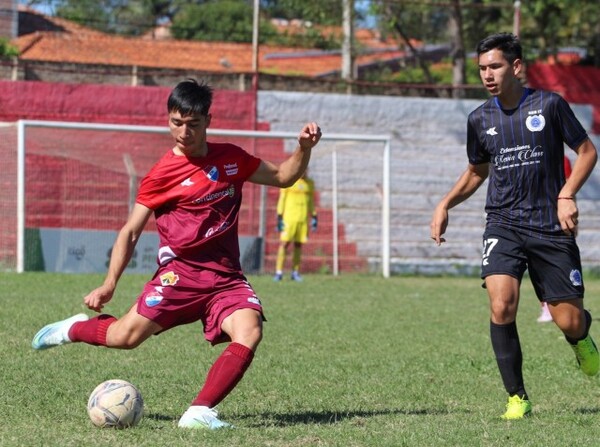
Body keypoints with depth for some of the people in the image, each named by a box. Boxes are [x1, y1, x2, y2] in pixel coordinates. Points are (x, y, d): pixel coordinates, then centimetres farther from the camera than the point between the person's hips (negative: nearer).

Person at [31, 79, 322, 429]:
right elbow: (131, 231, 3)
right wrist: (110, 284, -4)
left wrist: (304, 149, 5)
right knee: (126, 336, -13)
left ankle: (200, 412, -25)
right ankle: (76, 328, 21)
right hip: (181, 272, -3)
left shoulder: (231, 158, 12)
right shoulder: (163, 175, -1)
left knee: (250, 332, -25)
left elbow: (282, 177, 24)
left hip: (227, 278, 3)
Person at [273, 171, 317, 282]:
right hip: (289, 217, -4)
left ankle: (295, 272, 9)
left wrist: (314, 217, 12)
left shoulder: (309, 183, 11)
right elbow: (282, 199, -1)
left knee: (298, 244, 4)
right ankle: (279, 272, -10)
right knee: (284, 243, -9)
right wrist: (279, 217, -6)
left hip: (303, 218, 4)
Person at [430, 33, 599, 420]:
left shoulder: (549, 105, -4)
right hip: (503, 224, 2)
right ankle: (517, 398, -8)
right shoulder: (480, 119, 6)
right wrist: (445, 205, 8)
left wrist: (567, 195, -11)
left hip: (551, 227, -2)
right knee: (501, 304, -22)